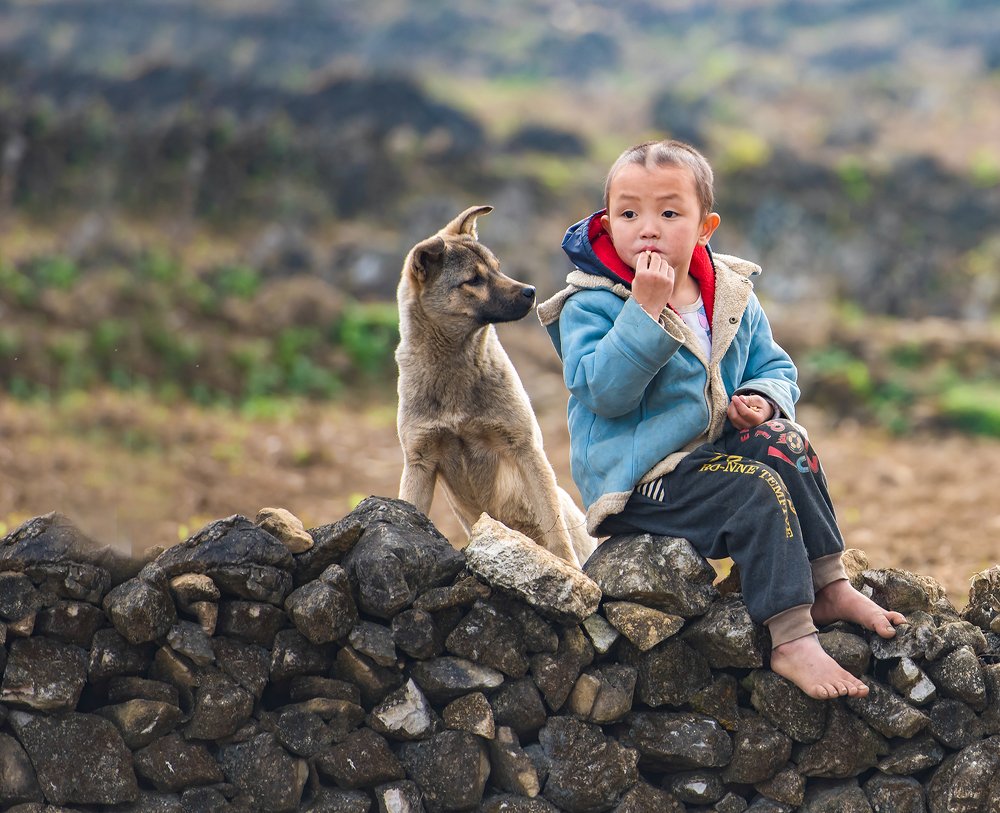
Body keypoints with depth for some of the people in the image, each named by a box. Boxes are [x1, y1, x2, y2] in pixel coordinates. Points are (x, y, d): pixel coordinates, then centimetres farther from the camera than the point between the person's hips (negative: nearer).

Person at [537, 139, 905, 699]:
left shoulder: (733, 299, 7)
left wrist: (762, 399, -8)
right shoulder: (590, 306, -10)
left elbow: (776, 368, 16)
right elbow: (604, 391, -25)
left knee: (784, 442, -19)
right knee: (758, 491, -25)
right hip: (636, 483, -6)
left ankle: (830, 587, -14)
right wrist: (646, 311, -30)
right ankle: (792, 641, -28)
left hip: (707, 455, 6)